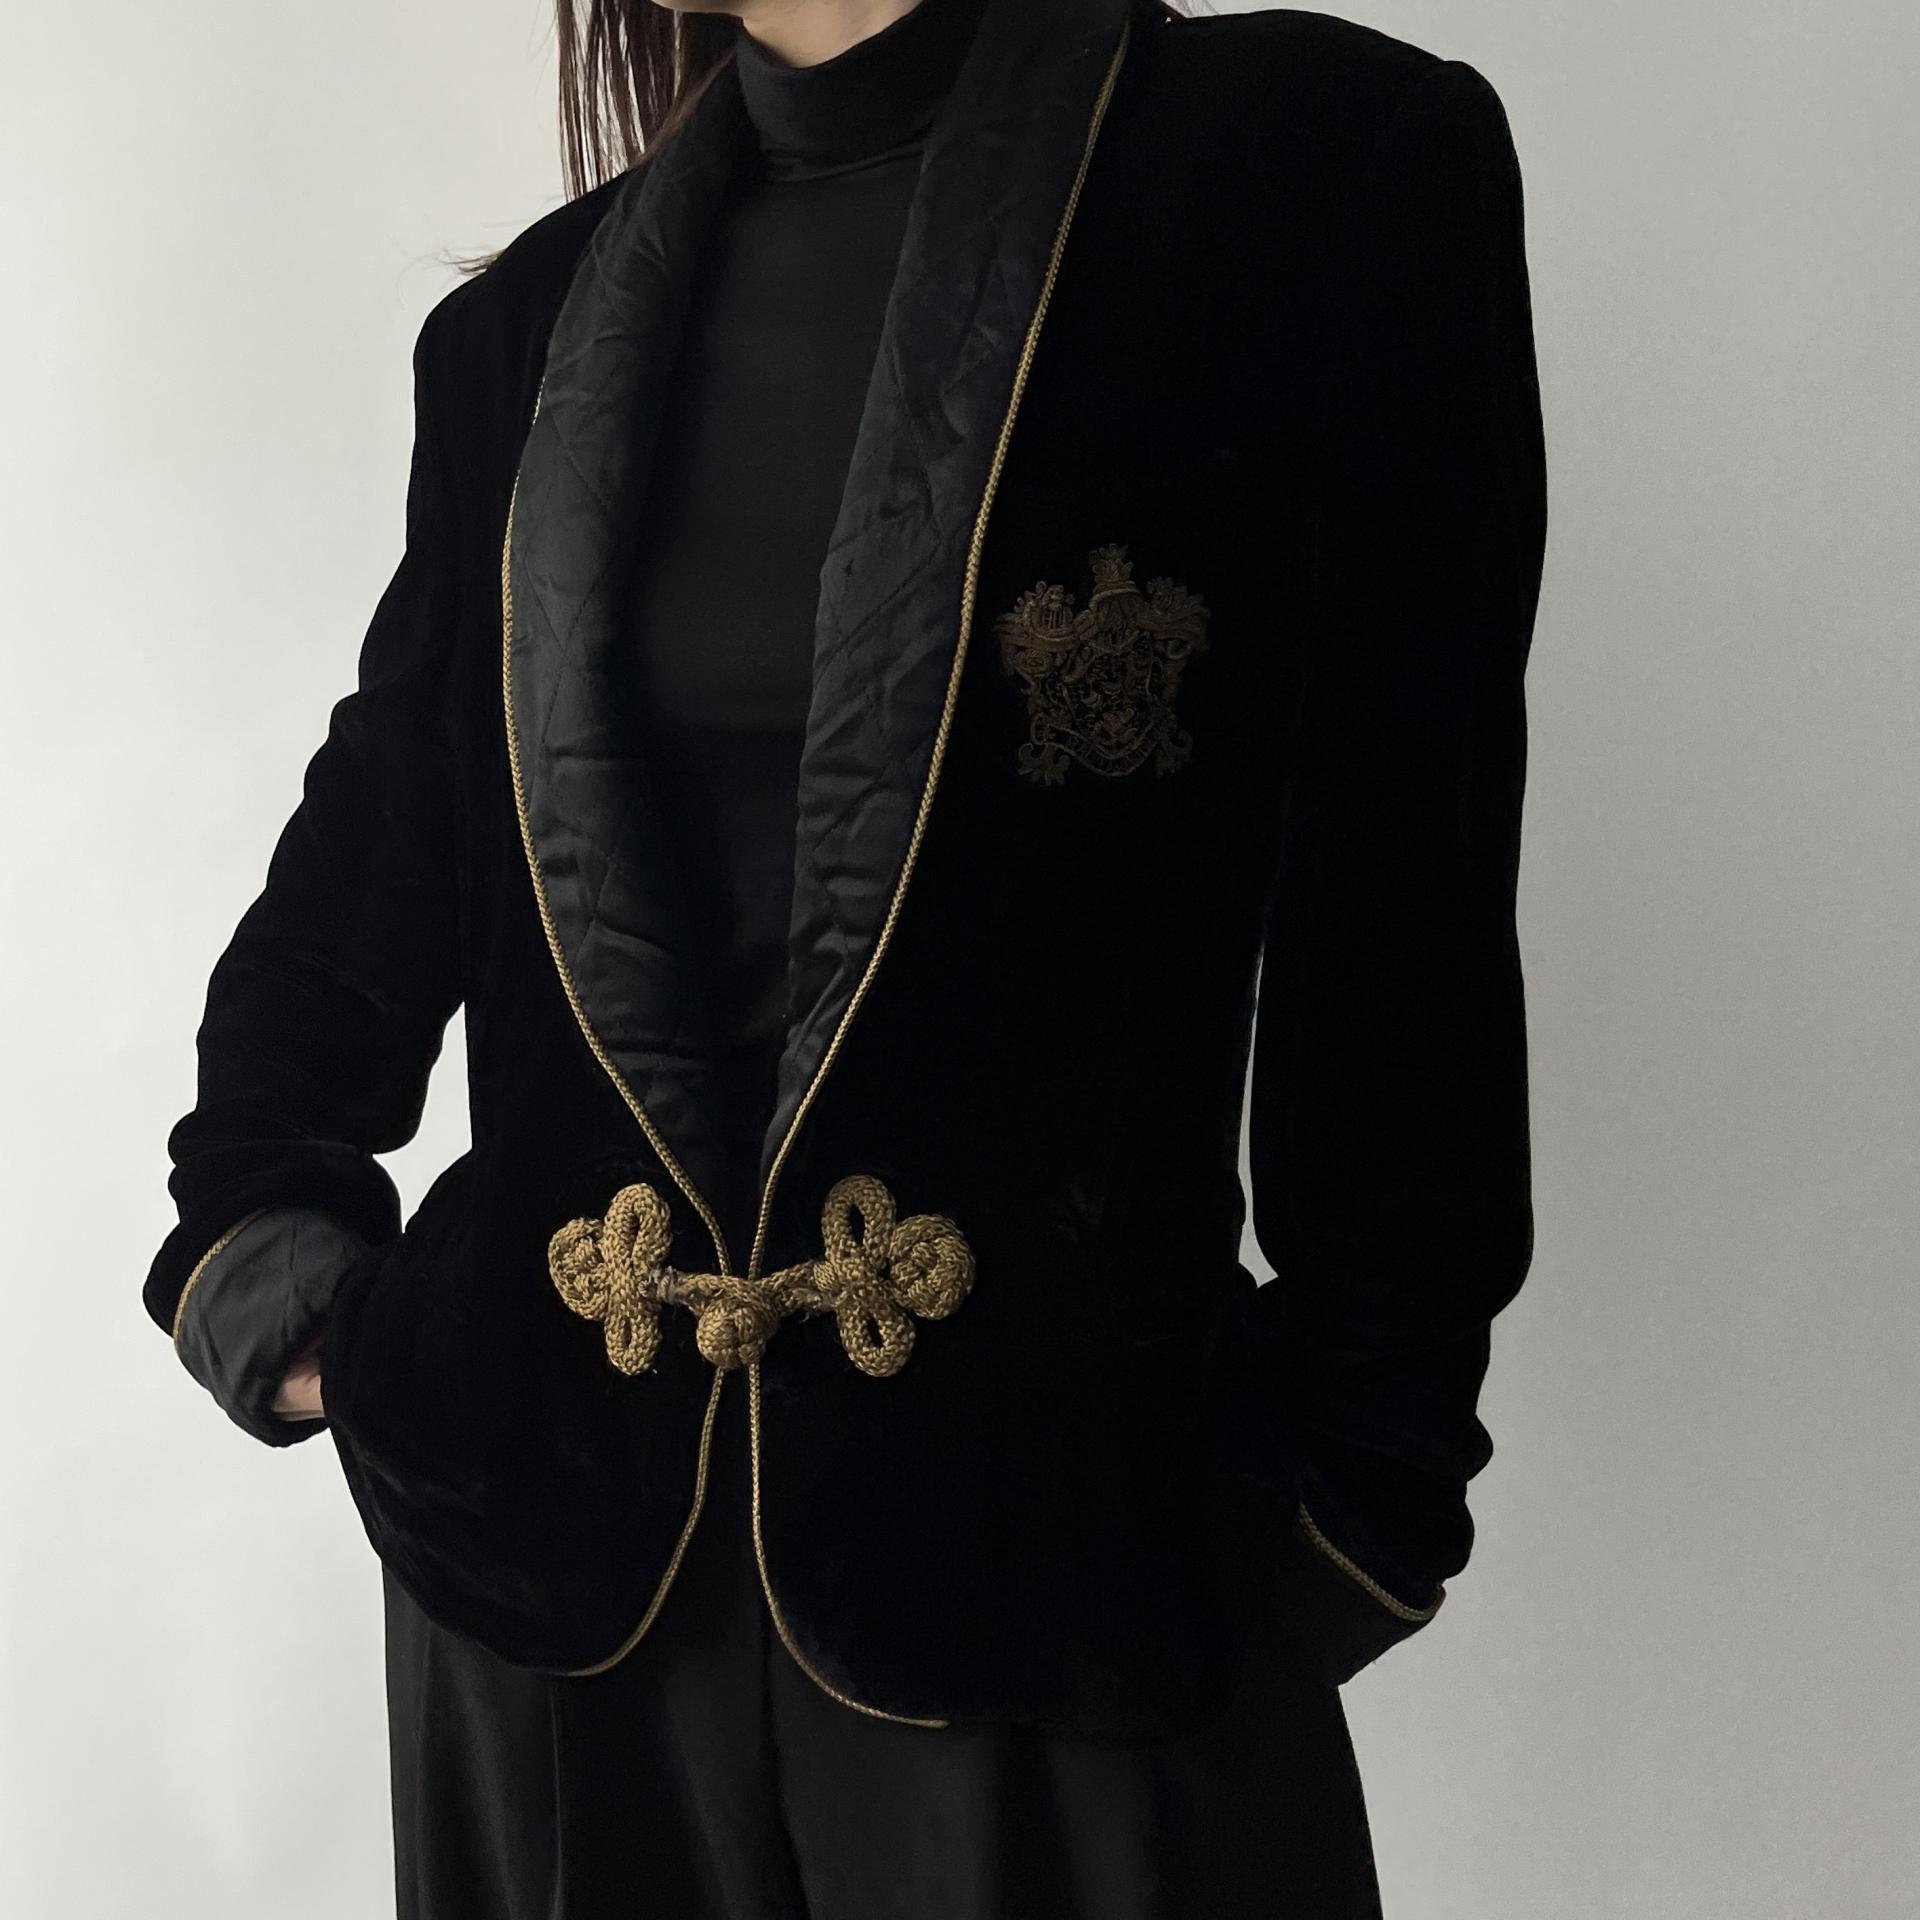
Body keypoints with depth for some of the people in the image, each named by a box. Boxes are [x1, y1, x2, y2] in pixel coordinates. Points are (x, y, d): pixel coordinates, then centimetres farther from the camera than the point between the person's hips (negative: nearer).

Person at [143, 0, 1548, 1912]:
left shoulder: (1325, 163, -5)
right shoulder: (530, 324, 9)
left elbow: (1403, 933, -5)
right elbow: (377, 857, 17)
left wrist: (1353, 1475, -4)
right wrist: (257, 1214, 3)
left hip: (1059, 1536, -3)